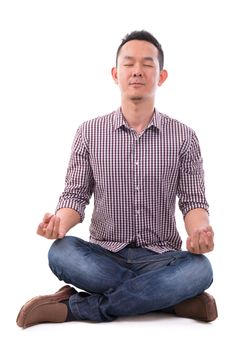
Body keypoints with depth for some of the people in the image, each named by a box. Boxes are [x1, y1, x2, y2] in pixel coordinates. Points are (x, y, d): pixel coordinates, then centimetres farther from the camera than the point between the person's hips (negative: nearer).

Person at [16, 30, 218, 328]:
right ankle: (172, 298, -22)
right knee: (61, 253, -32)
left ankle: (76, 307, -24)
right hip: (104, 256, 0)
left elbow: (193, 200, 0)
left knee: (199, 268, -33)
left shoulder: (183, 137, 1)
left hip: (160, 257, 0)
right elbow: (76, 194, 3)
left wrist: (200, 230, -24)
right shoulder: (89, 133, 2)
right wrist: (61, 221, -21)